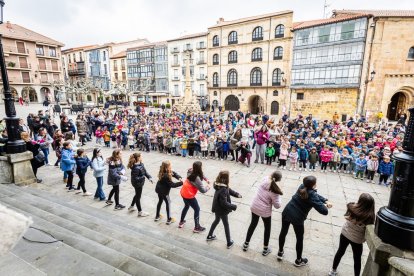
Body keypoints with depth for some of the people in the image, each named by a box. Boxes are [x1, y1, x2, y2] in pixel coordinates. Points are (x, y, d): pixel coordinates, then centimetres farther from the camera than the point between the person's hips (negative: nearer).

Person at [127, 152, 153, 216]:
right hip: (137, 184, -9)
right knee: (138, 196, 8)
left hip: (140, 183, 9)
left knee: (137, 195, 27)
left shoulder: (141, 164, -3)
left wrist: (149, 177, -4)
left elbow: (145, 171, 4)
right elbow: (135, 178, -29)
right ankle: (140, 212, 25)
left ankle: (131, 207, 48)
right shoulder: (136, 168, -31)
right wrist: (142, 177, -26)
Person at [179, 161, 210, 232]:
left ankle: (181, 222, 45)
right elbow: (203, 190, -23)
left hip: (183, 192, 8)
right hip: (189, 195, -8)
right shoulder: (197, 178, -28)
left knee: (186, 206, 30)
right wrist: (208, 186, -5)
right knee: (197, 209, 11)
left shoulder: (191, 172, -6)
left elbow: (201, 174, 14)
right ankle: (197, 227, 22)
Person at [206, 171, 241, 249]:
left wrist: (237, 194, -8)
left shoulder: (220, 185, -7)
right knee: (226, 225, 13)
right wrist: (234, 206, -21)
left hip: (217, 208, 8)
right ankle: (229, 243, 31)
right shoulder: (223, 190, -35)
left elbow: (229, 190, 4)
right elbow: (224, 203, -32)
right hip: (222, 210, -8)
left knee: (216, 220, 29)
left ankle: (209, 236, 45)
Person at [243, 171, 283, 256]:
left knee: (253, 224, 25)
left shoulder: (265, 180, -12)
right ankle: (265, 249, 38)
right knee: (267, 228, 22)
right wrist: (279, 196, -5)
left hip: (254, 207, 5)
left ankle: (246, 244, 40)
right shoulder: (274, 191, -26)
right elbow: (277, 205, -16)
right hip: (265, 211, -5)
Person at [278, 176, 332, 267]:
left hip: (286, 212, 6)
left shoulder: (302, 187, -1)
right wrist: (325, 205, 0)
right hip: (297, 218, -5)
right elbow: (324, 211, -21)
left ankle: (280, 253, 43)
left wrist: (326, 201, 5)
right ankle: (298, 260, 41)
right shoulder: (312, 195, -20)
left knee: (283, 232, 25)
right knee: (300, 239, 20)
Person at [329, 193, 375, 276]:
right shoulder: (369, 217, -28)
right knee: (357, 259, 22)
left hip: (345, 234, 3)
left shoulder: (352, 207, -21)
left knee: (340, 252, 24)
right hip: (357, 239, -3)